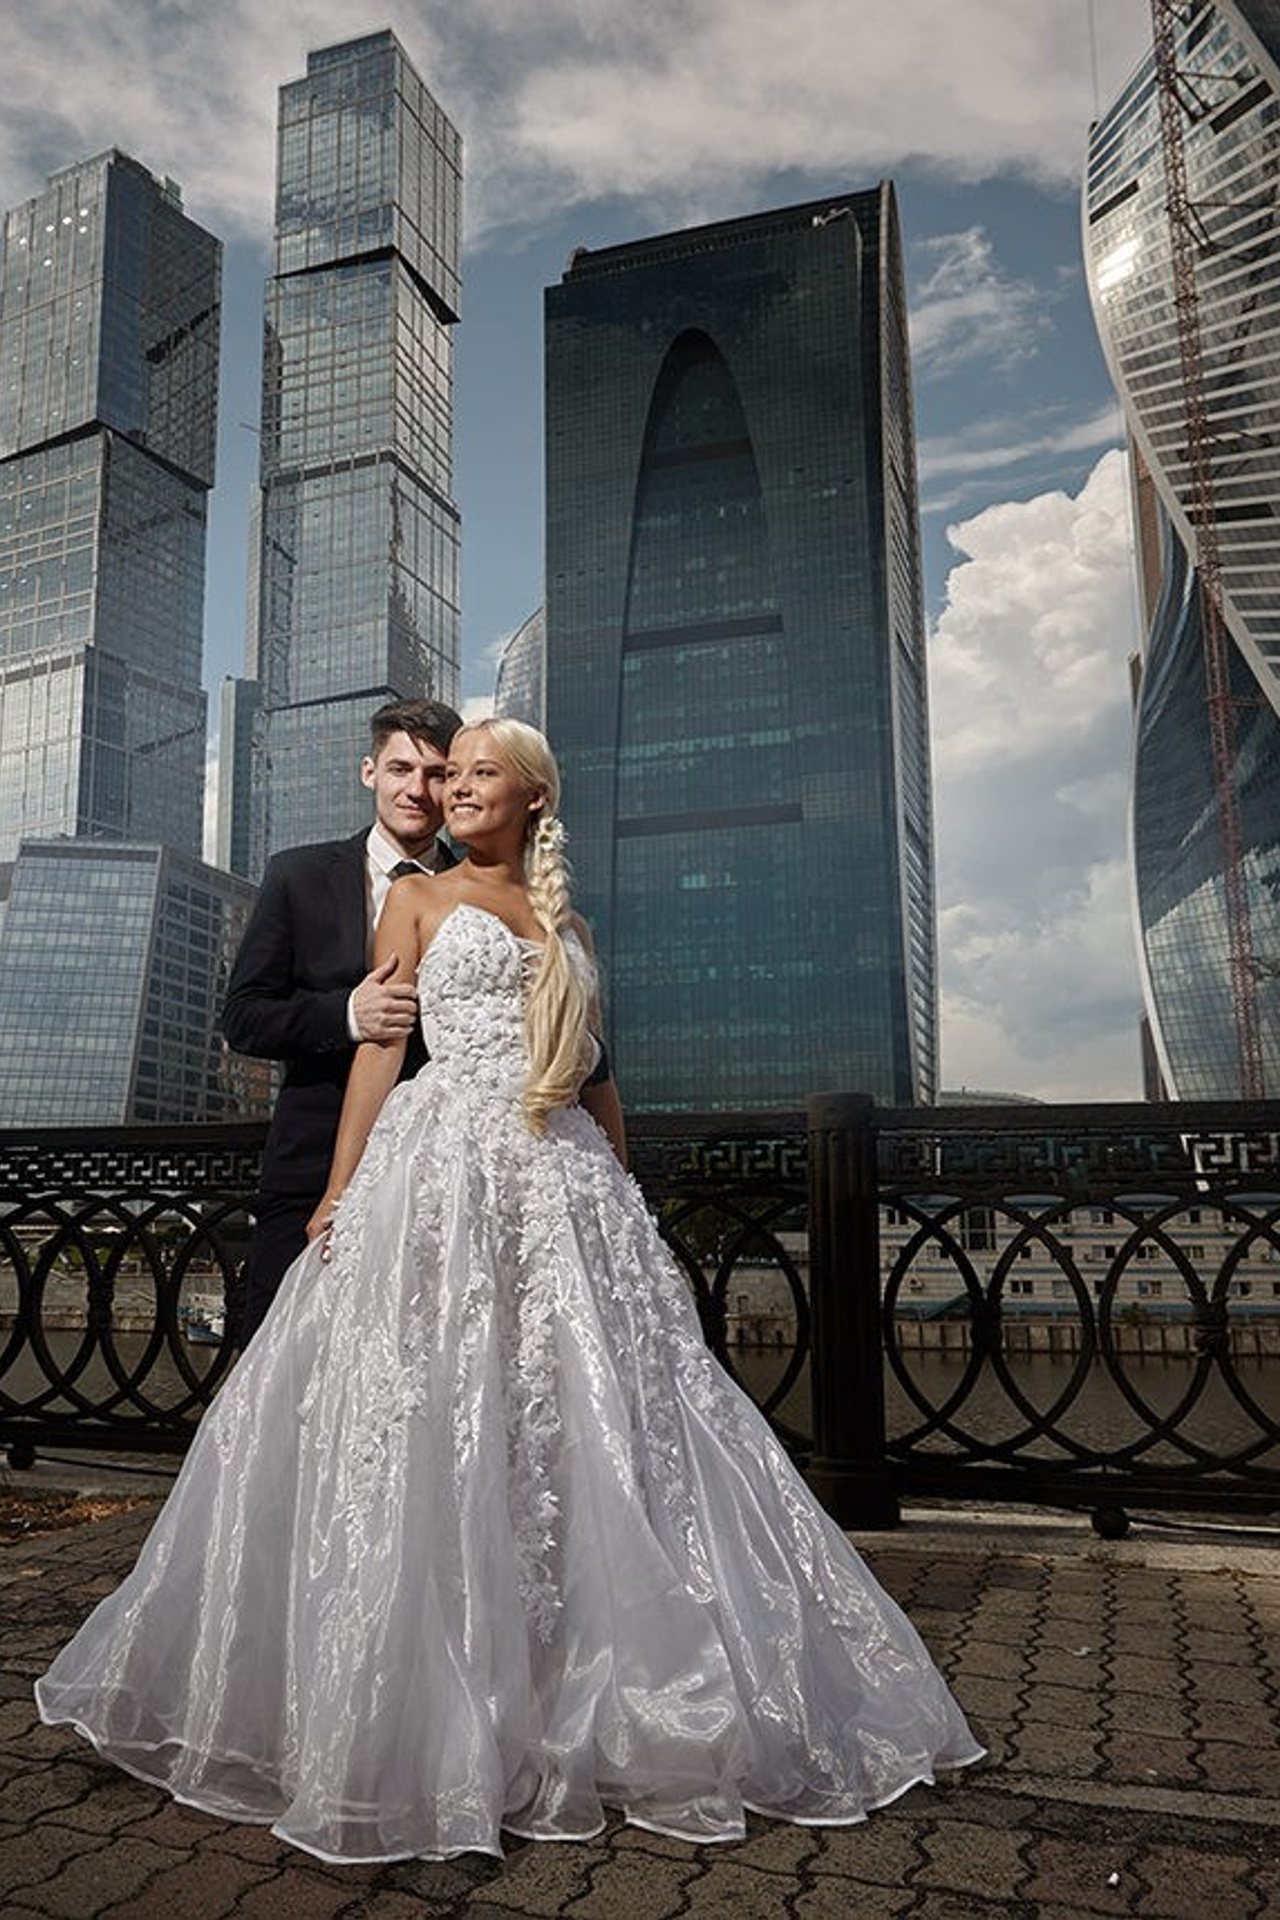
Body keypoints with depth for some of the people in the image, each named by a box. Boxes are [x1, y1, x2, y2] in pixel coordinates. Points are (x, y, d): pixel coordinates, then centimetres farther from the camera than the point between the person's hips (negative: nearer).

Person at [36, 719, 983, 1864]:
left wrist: (626, 1196, 13)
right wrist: (340, 1192, -6)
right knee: (432, 1426, -4)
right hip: (446, 1166, -3)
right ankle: (429, 1712, 11)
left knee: (584, 1422, 1)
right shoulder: (420, 900, 11)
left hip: (566, 1179, 3)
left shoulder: (567, 924, 20)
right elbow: (378, 1045, 3)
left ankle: (612, 1702, 16)